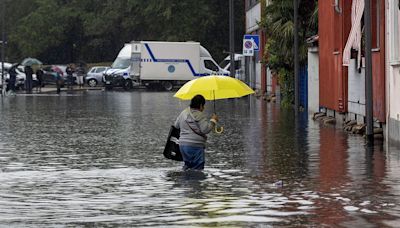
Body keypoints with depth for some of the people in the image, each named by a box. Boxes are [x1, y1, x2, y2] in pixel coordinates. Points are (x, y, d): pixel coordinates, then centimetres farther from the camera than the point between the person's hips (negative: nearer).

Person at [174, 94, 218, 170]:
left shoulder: (183, 113, 12)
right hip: (195, 146, -8)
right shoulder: (200, 116, -12)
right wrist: (213, 120, -5)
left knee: (187, 164, 20)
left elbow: (176, 125, 23)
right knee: (197, 167, -5)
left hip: (182, 144, 8)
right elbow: (205, 129, -17)